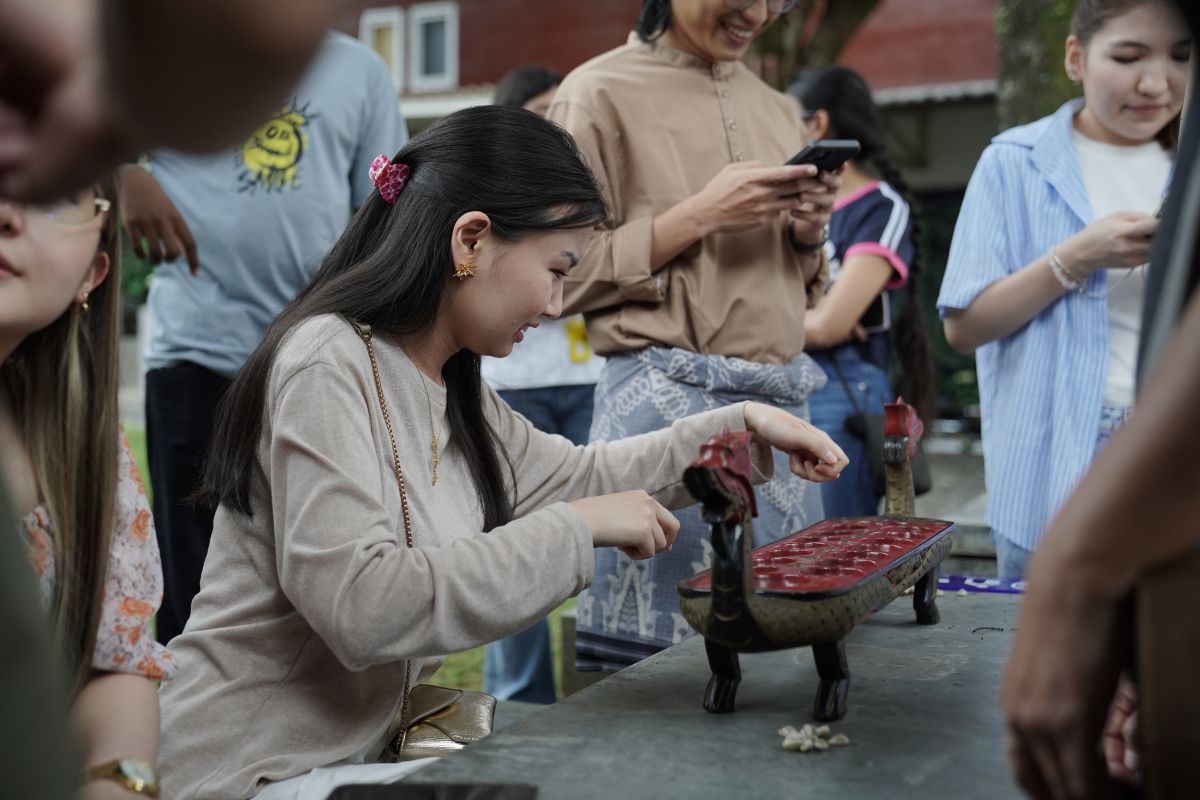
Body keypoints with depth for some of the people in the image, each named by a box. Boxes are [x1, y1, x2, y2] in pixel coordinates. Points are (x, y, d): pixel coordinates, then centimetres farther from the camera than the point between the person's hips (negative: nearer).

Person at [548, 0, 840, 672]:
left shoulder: (778, 110, 16)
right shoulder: (602, 93, -3)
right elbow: (567, 276, -8)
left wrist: (808, 231, 1)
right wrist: (700, 216, -13)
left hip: (785, 402, 6)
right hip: (670, 398, -6)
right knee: (669, 657, -4)